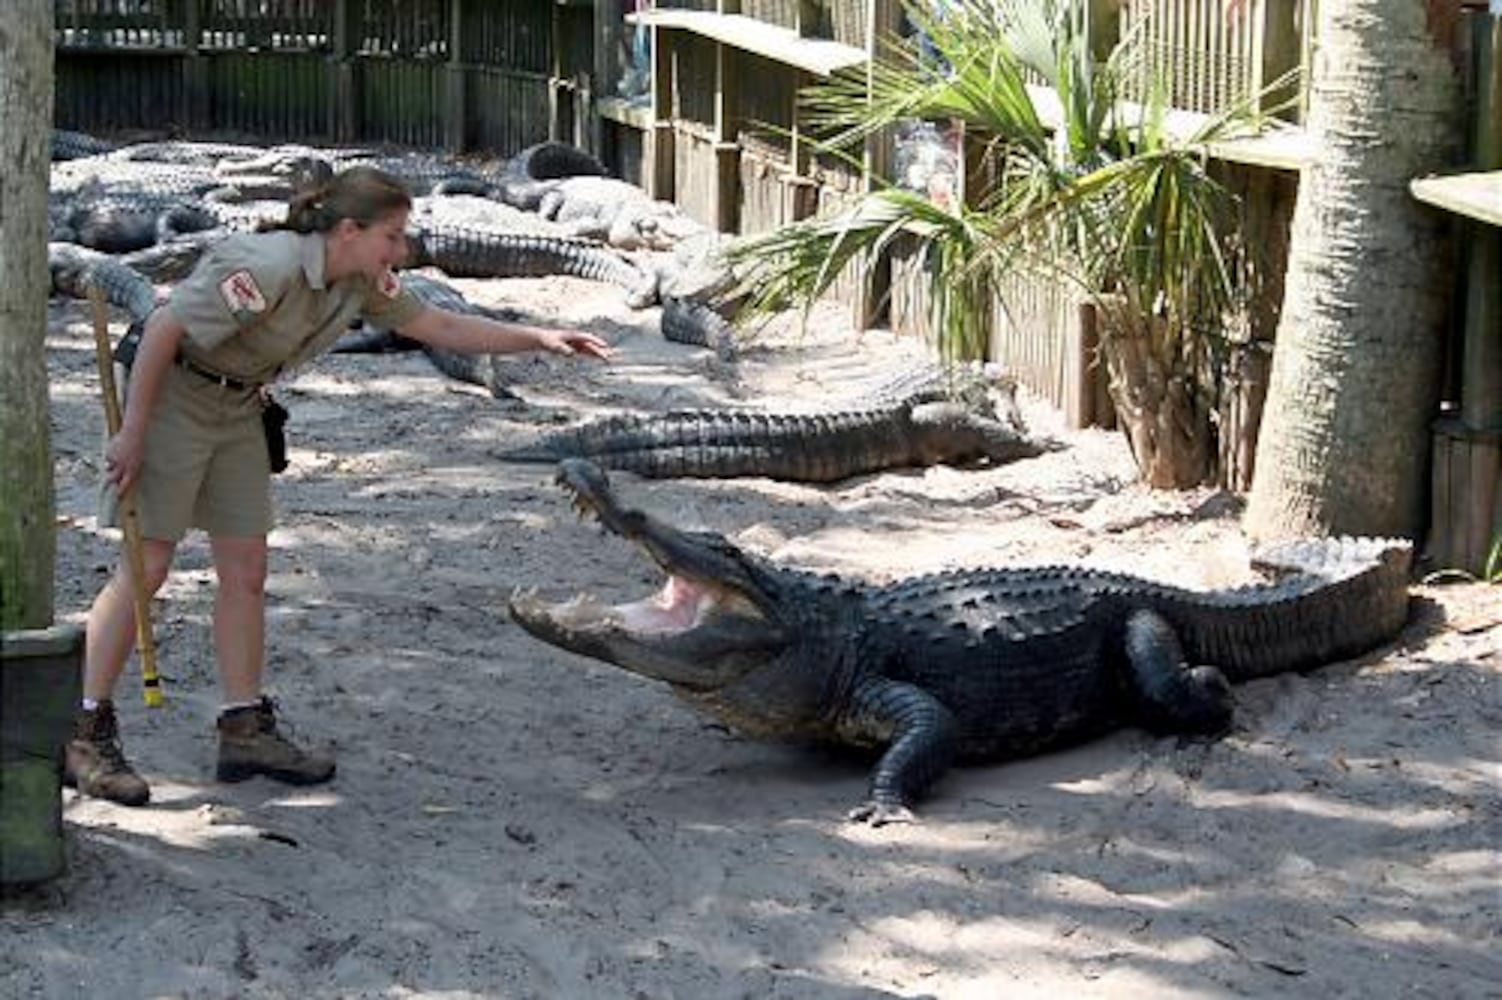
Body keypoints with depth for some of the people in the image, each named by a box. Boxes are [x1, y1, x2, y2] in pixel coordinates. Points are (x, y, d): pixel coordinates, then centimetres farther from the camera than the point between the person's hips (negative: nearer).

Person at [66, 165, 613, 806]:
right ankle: (83, 733, -3)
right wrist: (131, 433, -23)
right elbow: (164, 328, -26)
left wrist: (540, 339, 3)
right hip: (171, 394, -9)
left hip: (239, 409, 9)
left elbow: (438, 327, 9)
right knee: (147, 565, -9)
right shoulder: (271, 268, -28)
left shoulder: (362, 283, -2)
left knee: (245, 571, 6)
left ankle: (245, 730, 12)